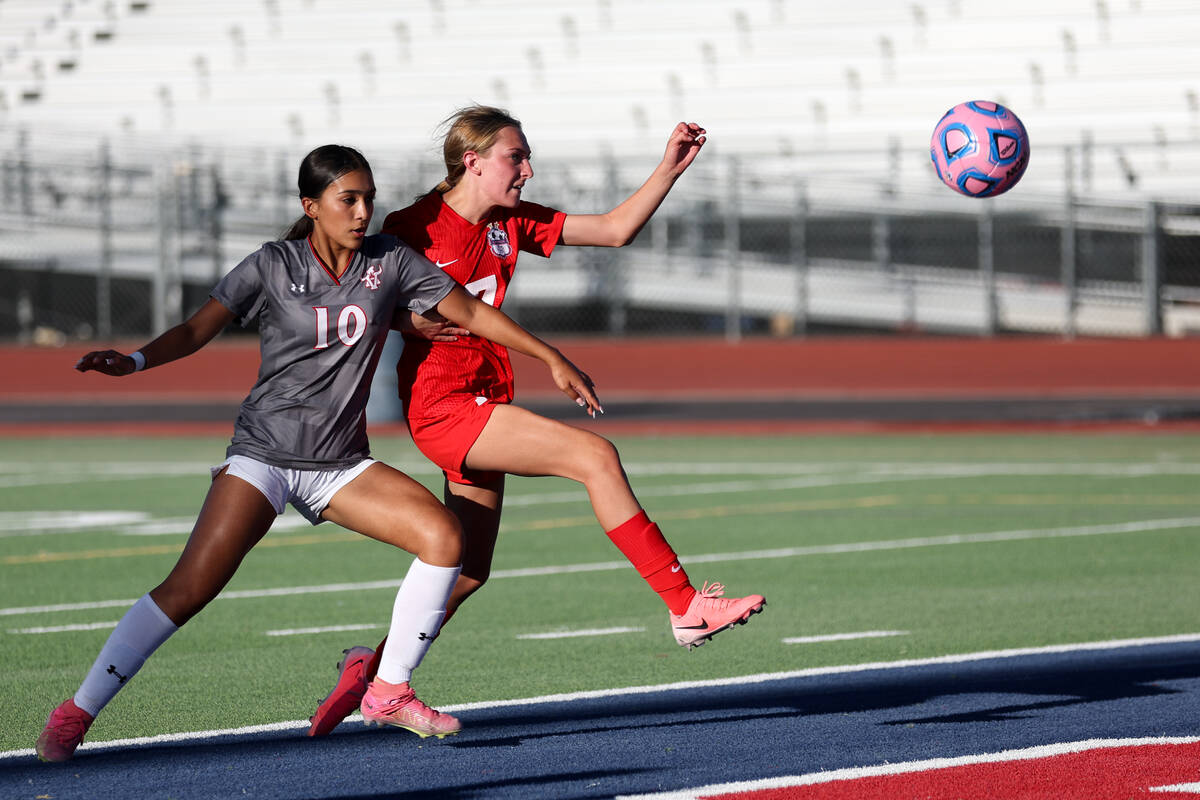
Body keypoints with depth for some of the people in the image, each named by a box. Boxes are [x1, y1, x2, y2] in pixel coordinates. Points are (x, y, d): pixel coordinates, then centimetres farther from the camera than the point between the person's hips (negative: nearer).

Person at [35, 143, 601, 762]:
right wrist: (134, 361, -28)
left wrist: (554, 359, 10)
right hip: (263, 455, -4)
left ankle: (388, 693, -2)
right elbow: (197, 330, -9)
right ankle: (75, 715, -11)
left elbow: (472, 313, 10)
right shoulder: (274, 266, -5)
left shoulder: (390, 262, 2)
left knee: (444, 536, -16)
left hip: (342, 465, 4)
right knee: (188, 589, -18)